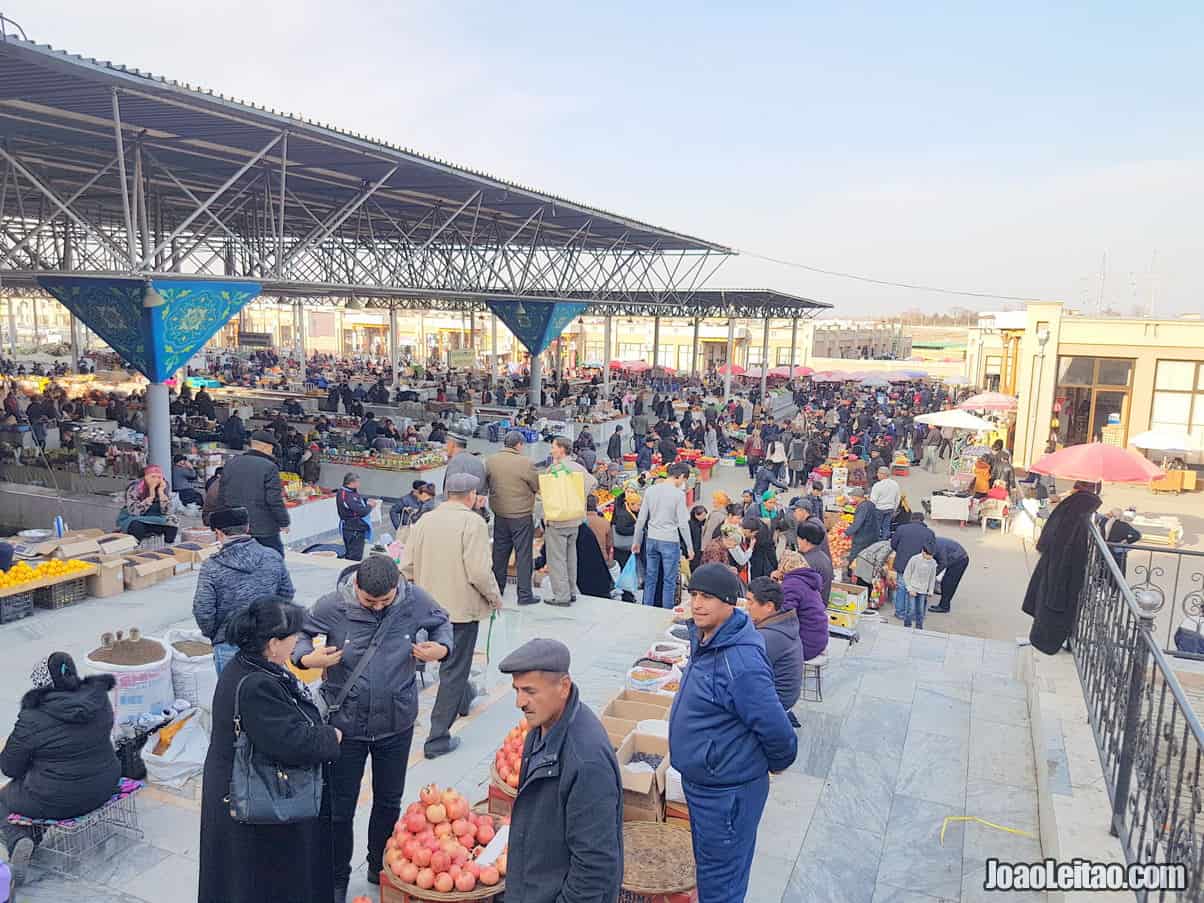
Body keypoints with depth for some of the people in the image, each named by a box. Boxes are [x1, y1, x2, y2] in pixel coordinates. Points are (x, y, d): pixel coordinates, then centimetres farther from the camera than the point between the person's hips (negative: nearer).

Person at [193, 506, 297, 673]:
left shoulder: (211, 567, -13)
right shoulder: (273, 557, -3)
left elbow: (203, 610, -12)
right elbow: (287, 594, 5)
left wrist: (211, 634, 6)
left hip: (229, 645, -3)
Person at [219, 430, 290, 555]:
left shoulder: (231, 463, 5)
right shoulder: (269, 467, -15)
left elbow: (221, 496, 10)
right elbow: (275, 500, -18)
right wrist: (284, 522, -7)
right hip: (264, 527, -6)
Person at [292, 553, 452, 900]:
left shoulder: (416, 600, -14)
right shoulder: (332, 606, -19)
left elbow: (441, 621, 6)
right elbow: (299, 631, -1)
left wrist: (442, 648, -13)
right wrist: (306, 658, -21)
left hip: (397, 723, 2)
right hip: (345, 724, -2)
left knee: (389, 801, 21)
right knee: (340, 807, 13)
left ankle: (381, 867, 45)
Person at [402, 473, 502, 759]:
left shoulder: (425, 520, 1)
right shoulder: (473, 523, -17)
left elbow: (406, 567, 2)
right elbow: (479, 571, -23)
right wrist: (495, 596, -6)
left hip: (430, 605, 7)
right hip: (462, 606, -6)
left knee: (450, 658, 28)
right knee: (454, 669, 3)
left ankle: (462, 698, 53)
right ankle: (438, 738, 5)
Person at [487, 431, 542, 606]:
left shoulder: (490, 460, -3)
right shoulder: (526, 463, -17)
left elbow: (486, 482, 8)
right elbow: (537, 487, -9)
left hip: (499, 514, 5)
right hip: (522, 515, -5)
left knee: (499, 552, 17)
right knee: (523, 555, 4)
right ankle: (524, 595, 8)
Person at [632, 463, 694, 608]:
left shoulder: (650, 490, 4)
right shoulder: (678, 494, -10)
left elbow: (641, 519, 7)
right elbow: (683, 524, -10)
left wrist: (637, 541, 15)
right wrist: (690, 547, -2)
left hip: (652, 540, 5)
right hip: (669, 541, -5)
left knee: (650, 579, 12)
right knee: (669, 581, 4)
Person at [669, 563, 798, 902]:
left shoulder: (741, 663, -32)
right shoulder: (704, 639, -1)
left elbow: (776, 729, -25)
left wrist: (777, 763, -8)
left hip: (727, 791, -9)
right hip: (698, 780, 9)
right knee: (706, 864, 27)